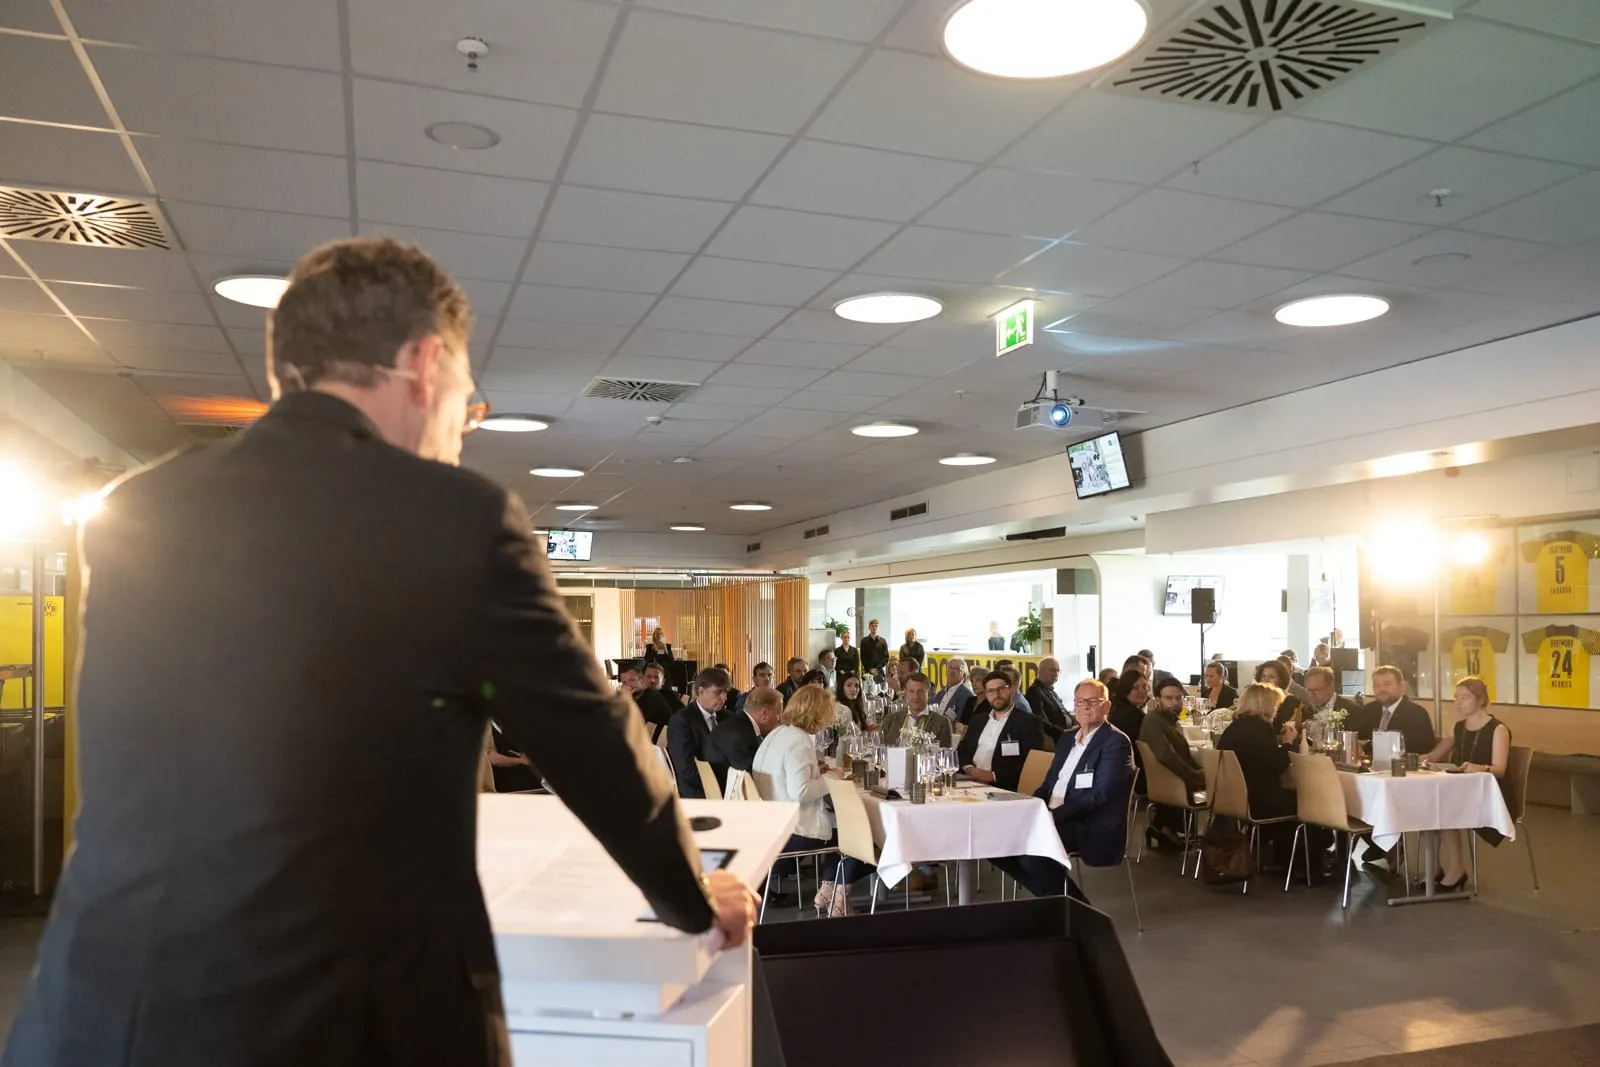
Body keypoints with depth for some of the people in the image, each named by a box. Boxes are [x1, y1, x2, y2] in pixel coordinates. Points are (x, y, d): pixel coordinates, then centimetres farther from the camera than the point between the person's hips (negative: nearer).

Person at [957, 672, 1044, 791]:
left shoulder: (1028, 722, 0)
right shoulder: (978, 721, 19)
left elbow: (1031, 765, -9)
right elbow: (963, 750, 18)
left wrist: (993, 776, -16)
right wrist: (969, 768, -4)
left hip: (1003, 787, -5)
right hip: (973, 782, 5)